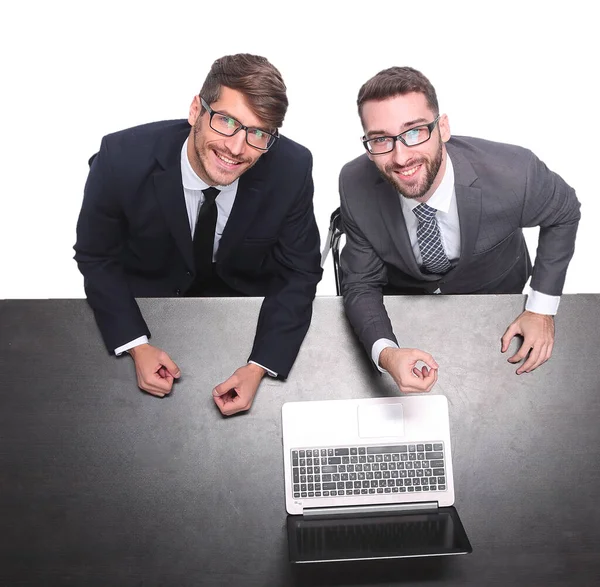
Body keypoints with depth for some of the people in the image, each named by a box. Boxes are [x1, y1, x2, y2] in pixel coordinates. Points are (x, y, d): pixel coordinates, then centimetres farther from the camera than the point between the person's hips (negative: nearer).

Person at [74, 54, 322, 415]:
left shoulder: (292, 169, -27)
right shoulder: (121, 160, -29)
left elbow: (299, 273, -14)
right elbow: (96, 258, -12)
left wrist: (258, 368, -25)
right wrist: (137, 346, -22)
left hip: (249, 296, 1)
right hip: (149, 296, 0)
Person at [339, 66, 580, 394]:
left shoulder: (513, 173, -35)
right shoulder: (355, 186, -31)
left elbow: (563, 212, -11)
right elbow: (361, 284, -21)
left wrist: (542, 308, -14)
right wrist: (386, 353, -41)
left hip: (493, 297, 0)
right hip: (401, 303, 0)